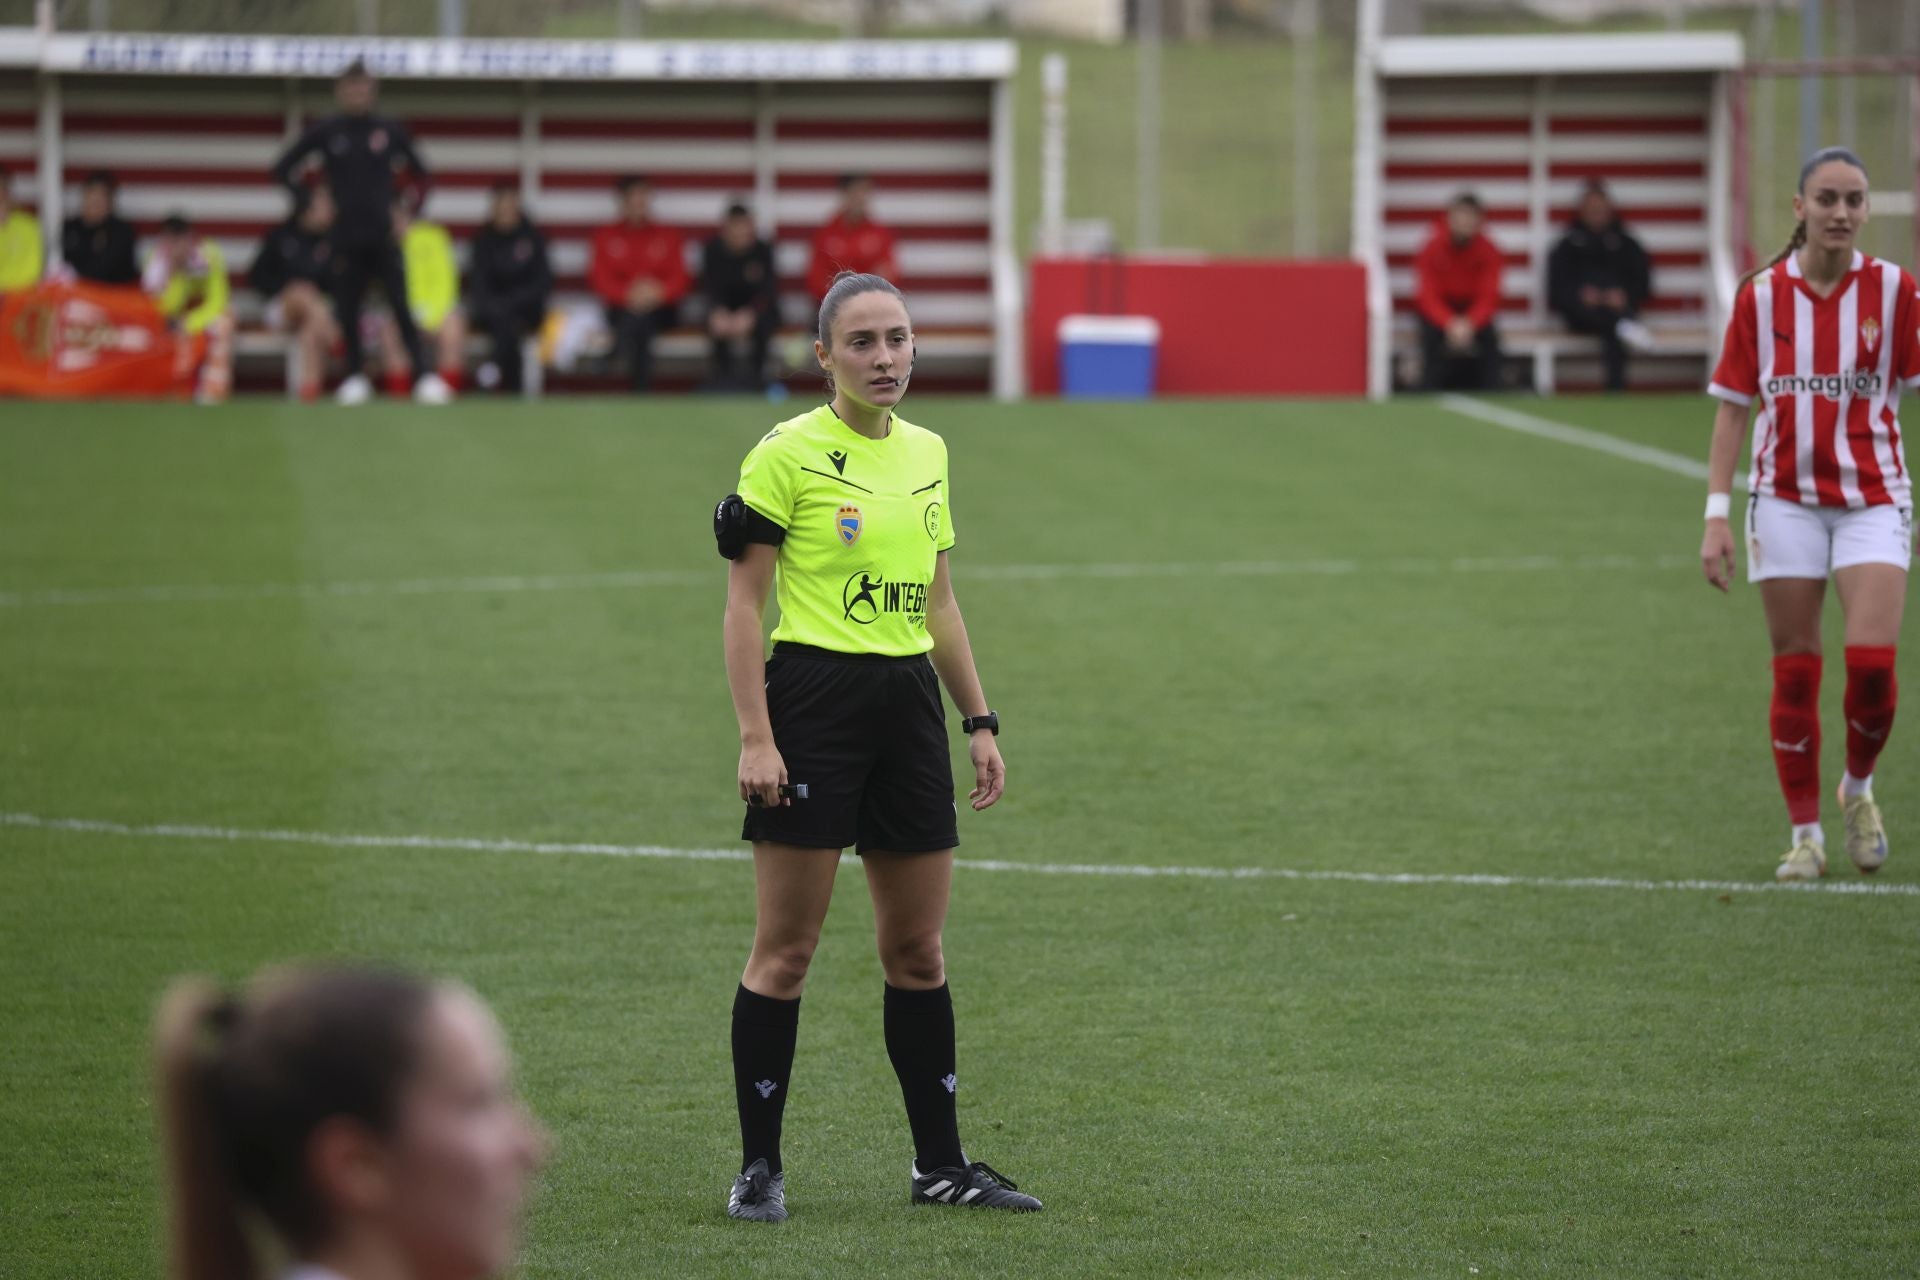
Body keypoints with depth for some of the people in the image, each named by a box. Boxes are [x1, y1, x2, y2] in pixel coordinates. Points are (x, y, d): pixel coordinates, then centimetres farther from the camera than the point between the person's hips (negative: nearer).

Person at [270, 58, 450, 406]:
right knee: (347, 311, 3)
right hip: (346, 239, 1)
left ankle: (424, 376, -15)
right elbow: (283, 169, 9)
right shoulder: (325, 132, 2)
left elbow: (420, 173, 16)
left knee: (402, 307, -12)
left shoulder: (390, 130, 4)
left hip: (384, 236, -1)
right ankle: (356, 376, 18)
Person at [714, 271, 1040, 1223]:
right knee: (786, 949, -2)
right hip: (812, 697, -6)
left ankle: (941, 1162, 17)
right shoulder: (788, 454, -7)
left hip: (908, 702, 6)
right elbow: (743, 601, -8)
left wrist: (979, 722, 16)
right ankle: (758, 1168, 6)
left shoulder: (926, 454, 12)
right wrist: (755, 736, -14)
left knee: (918, 949, 9)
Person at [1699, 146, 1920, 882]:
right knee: (1795, 672, 1)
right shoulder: (1761, 296, 0)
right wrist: (1717, 514, -2)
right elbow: (1732, 407, 4)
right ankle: (1805, 835, 13)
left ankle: (1858, 789, 14)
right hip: (1786, 498, 1)